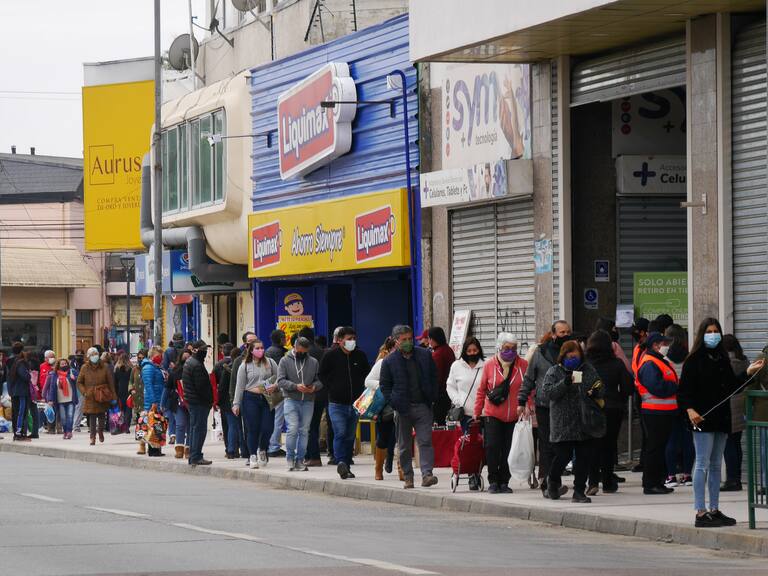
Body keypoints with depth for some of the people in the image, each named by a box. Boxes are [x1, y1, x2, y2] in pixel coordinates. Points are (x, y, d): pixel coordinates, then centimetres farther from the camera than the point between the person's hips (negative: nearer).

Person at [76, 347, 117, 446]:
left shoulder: (104, 367, 2)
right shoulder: (85, 368, 3)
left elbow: (110, 382, 4)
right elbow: (79, 383, 11)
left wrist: (113, 396, 1)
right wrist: (84, 392, -6)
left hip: (103, 396, 0)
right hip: (90, 397, 0)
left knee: (102, 415, 5)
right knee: (92, 416, -5)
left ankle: (100, 431, 31)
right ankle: (92, 437, -2)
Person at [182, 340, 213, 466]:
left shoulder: (189, 362, 16)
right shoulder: (197, 365, -17)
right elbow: (201, 386, -20)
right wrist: (209, 400, -10)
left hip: (191, 400, 11)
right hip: (199, 402, -11)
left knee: (194, 428, 15)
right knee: (199, 428, -8)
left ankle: (193, 457, 19)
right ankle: (196, 457, -9)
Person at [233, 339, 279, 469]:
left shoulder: (270, 362, 8)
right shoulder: (245, 366, 4)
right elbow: (240, 386, 5)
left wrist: (275, 386, -9)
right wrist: (236, 404, 2)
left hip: (267, 399, 1)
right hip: (251, 399, -1)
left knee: (267, 428, -4)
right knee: (253, 429, -3)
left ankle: (262, 450, 22)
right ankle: (253, 455, 6)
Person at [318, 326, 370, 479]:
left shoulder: (360, 356, 5)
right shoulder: (331, 356, -4)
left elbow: (367, 373, 19)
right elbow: (322, 374, 4)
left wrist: (360, 389, 8)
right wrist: (331, 388, -4)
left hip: (354, 403, 4)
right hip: (337, 403, -4)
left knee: (350, 436, 9)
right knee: (340, 433, -17)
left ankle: (346, 467, 15)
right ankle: (341, 462, -25)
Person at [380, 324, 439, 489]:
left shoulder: (425, 356, 6)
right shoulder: (389, 361, 1)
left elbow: (434, 377, 12)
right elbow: (384, 385, 5)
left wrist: (432, 398, 3)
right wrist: (393, 403, -5)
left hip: (423, 406, 0)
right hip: (403, 408, 0)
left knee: (425, 441, -10)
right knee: (404, 446, 7)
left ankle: (427, 474, -16)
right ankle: (407, 477, 15)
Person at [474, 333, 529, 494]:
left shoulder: (523, 365, 1)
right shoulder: (489, 365, 0)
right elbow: (481, 390, 7)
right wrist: (477, 413, 8)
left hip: (514, 417, 1)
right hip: (493, 415, -1)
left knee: (508, 449, 2)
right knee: (492, 447, -8)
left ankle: (504, 482, 12)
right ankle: (493, 482, 2)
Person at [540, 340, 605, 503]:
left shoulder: (589, 370, 10)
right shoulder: (554, 372, 1)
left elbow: (600, 390, 18)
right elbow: (546, 393, -11)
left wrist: (595, 393, -6)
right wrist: (564, 383, -23)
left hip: (586, 425, 3)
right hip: (563, 426, -3)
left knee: (584, 458, 1)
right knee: (563, 456, -3)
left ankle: (579, 492, 9)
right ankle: (553, 480, 28)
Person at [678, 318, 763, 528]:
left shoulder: (723, 359, 14)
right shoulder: (694, 360, -6)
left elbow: (732, 386, 16)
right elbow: (684, 389, -10)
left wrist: (748, 372, 6)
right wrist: (690, 410, -24)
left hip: (721, 418, 7)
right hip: (702, 419, -7)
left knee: (716, 465, 11)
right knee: (703, 465, -7)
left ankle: (714, 510, 17)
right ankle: (700, 513, -7)